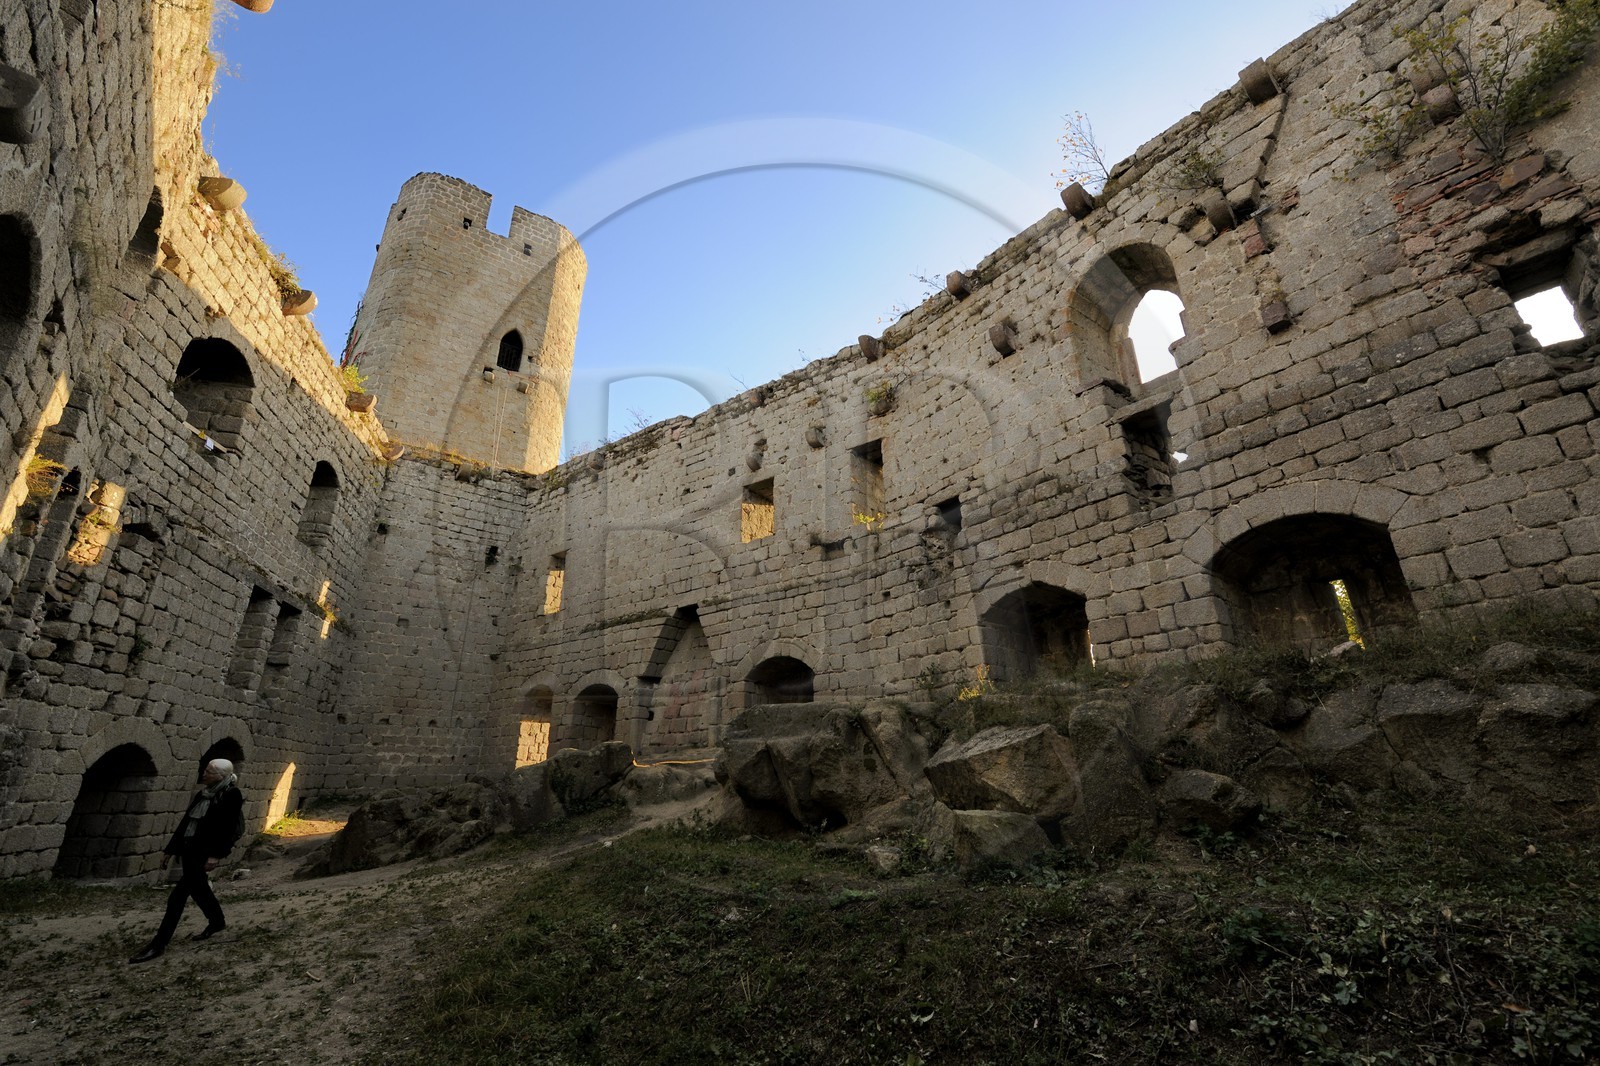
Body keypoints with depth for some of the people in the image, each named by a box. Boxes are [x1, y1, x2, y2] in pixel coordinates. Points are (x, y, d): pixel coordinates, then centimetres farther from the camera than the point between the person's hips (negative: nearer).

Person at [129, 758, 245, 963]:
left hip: (204, 852, -9)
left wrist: (216, 855, -24)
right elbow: (185, 823, 17)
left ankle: (158, 945, -1)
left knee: (177, 897, -9)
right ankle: (217, 922, 40)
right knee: (198, 887, 22)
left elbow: (227, 828, -19)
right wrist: (169, 850, 15)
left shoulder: (231, 795, -14)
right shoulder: (202, 794, 10)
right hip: (189, 849, 9)